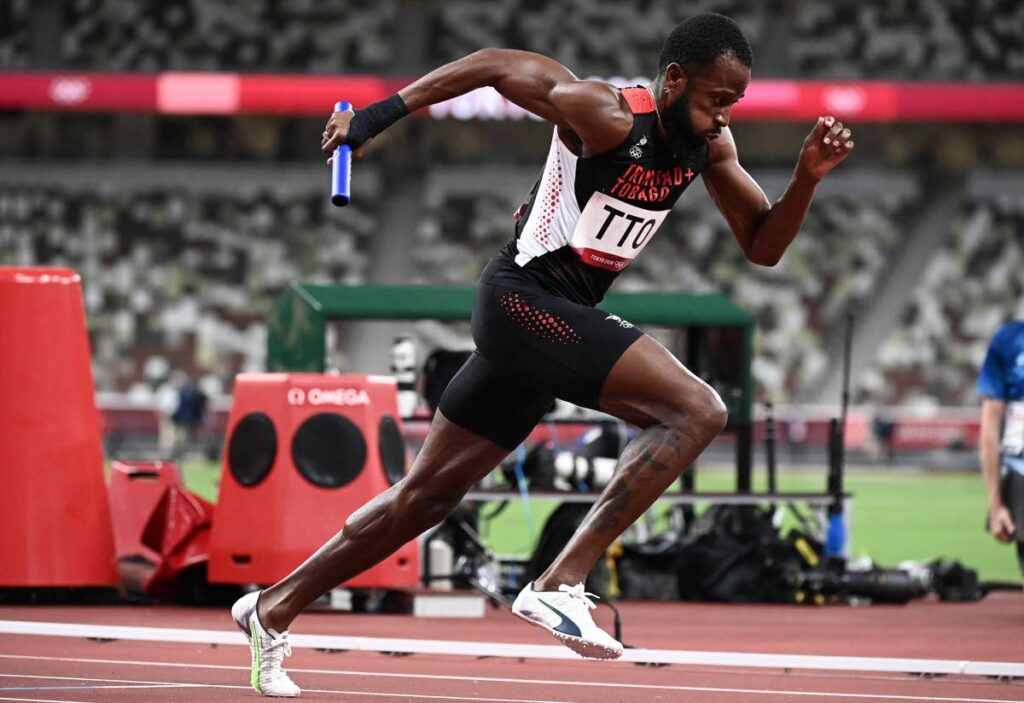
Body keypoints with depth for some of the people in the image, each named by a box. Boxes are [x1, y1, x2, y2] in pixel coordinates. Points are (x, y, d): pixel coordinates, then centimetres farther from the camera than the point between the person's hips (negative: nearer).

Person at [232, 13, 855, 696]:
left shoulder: (710, 144, 5)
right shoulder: (607, 115, -18)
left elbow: (763, 246, 10)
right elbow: (496, 65, -8)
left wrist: (808, 176, -8)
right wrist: (381, 113, -7)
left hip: (560, 319, 9)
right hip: (527, 299, -9)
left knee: (429, 494, 15)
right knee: (698, 410, -22)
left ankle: (273, 609, 25)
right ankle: (560, 585, -25)